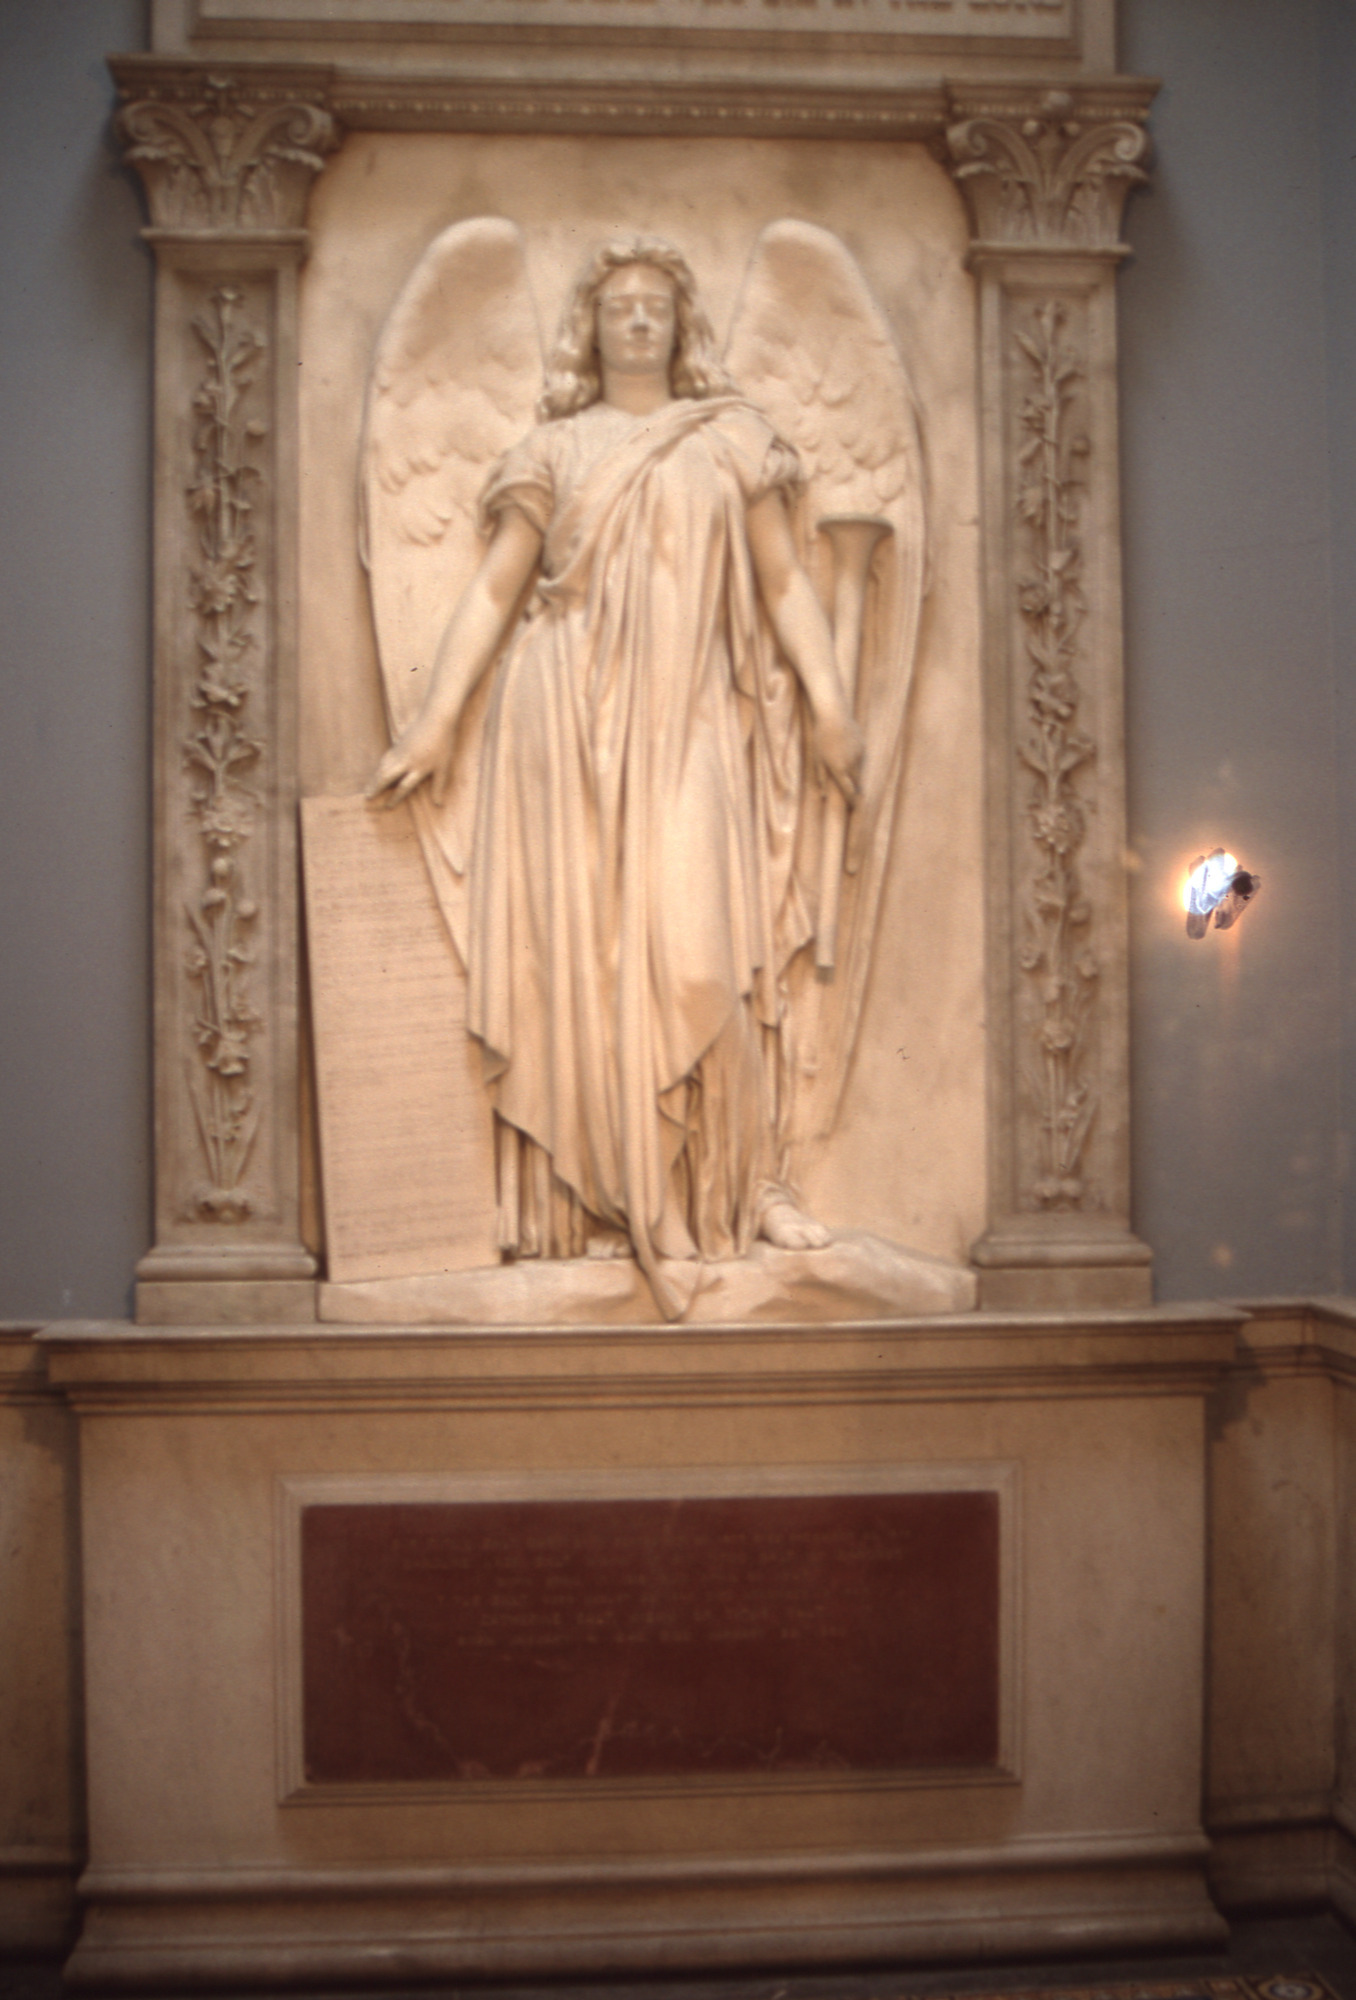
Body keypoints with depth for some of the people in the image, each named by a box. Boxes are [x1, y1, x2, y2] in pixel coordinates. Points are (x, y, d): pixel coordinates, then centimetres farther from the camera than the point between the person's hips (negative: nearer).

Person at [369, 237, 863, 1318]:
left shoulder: (731, 439, 15)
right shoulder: (553, 450, 14)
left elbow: (784, 580, 9)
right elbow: (495, 588, 7)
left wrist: (829, 700, 0)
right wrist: (437, 717, -1)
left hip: (688, 720, 0)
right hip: (570, 714, 0)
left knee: (694, 941, -9)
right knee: (586, 942, -5)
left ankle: (740, 1180, 2)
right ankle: (625, 1199, -1)